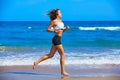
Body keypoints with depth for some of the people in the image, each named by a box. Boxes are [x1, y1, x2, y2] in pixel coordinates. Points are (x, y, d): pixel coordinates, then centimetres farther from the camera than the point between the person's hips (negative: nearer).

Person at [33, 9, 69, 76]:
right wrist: (55, 31, -20)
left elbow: (61, 30, 22)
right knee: (63, 55, -4)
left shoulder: (60, 21, 15)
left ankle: (36, 62, 18)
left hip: (58, 39, 9)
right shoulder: (54, 21, -10)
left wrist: (66, 29, 4)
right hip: (57, 39, -9)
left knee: (50, 55, 13)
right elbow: (48, 29, -10)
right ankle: (63, 71, 2)